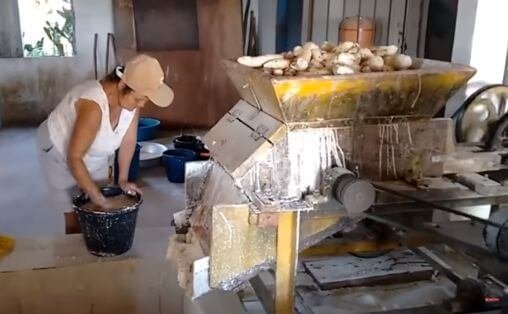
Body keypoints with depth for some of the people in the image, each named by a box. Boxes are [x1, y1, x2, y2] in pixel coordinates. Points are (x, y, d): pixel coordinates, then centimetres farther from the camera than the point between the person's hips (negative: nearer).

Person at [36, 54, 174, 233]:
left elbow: (128, 140, -8)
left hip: (95, 157, 6)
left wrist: (123, 179, -10)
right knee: (75, 219, 0)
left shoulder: (131, 97, -20)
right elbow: (74, 158, -34)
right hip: (60, 154, -6)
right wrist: (97, 198, -31)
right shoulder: (93, 106, -40)